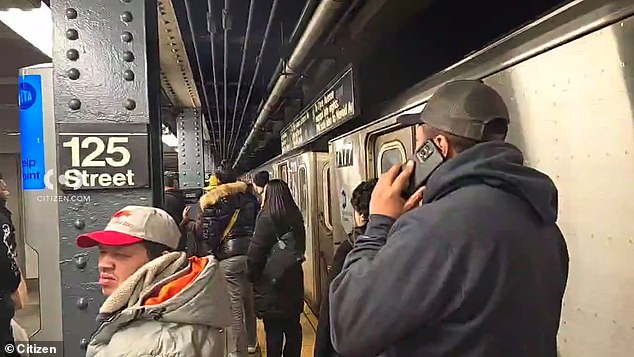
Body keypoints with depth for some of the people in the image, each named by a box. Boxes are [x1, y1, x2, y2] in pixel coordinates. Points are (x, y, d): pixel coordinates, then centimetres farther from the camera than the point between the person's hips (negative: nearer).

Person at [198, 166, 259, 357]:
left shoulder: (213, 201, -7)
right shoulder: (248, 198, 7)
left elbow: (202, 232, -6)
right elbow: (258, 224, 14)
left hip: (228, 257, -5)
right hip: (251, 253, 6)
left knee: (234, 307, 0)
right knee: (249, 300, 20)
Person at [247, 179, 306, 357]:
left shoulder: (266, 218, -16)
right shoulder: (296, 217, 4)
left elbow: (255, 252, -15)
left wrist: (252, 275, -3)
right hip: (293, 278, 7)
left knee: (273, 329, 2)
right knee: (293, 325, 16)